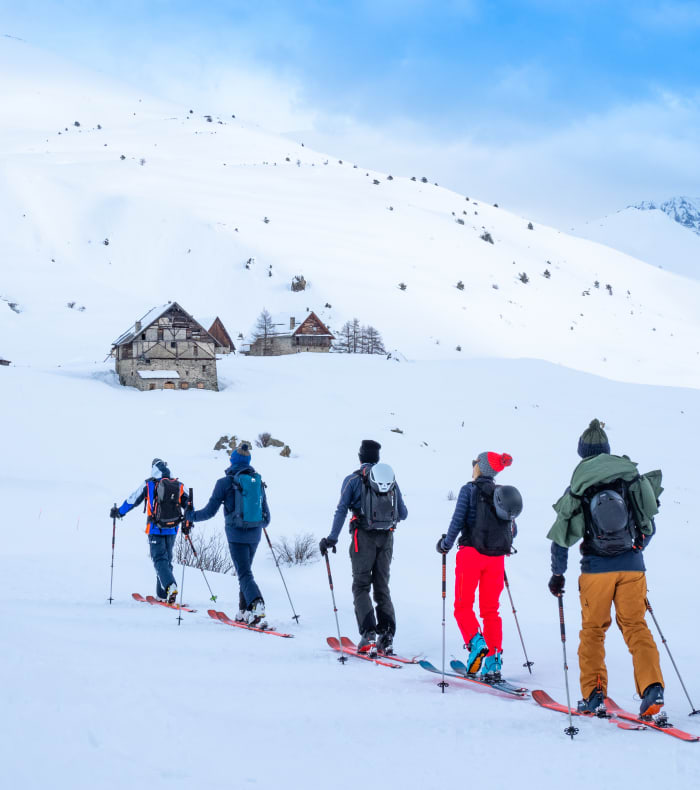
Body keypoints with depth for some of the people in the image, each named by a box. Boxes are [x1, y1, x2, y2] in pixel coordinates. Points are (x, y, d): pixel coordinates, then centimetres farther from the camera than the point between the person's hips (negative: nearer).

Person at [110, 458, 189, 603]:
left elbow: (132, 499, 5)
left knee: (159, 559, -6)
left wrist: (118, 512, 20)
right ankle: (162, 595, 15)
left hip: (155, 529, -4)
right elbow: (188, 504, 11)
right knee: (167, 559, 13)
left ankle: (170, 585, -30)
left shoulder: (148, 484, -2)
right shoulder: (178, 486, 7)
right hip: (172, 530, 4)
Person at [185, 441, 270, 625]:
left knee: (244, 574, -6)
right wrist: (263, 523, 36)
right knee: (245, 570, 20)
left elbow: (210, 511, -4)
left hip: (236, 534, -5)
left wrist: (190, 515, 14)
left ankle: (256, 603, -31)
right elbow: (266, 516, 12)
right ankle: (244, 612, 20)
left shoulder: (226, 482, -7)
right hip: (255, 534, 5)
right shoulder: (258, 482, 6)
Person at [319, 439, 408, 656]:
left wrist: (332, 539, -7)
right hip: (386, 538, 3)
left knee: (361, 586, 2)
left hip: (364, 538, -3)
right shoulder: (392, 480, 8)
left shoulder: (353, 480, -2)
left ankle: (368, 634, -13)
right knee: (382, 587, 11)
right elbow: (403, 514, 10)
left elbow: (342, 510, -8)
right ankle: (387, 637, 1)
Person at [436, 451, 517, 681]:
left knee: (463, 605, 5)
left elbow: (458, 521, -10)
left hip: (472, 553, -5)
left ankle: (476, 643, -19)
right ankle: (493, 664, 3)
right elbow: (512, 531, 13)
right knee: (490, 609, 9)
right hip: (496, 557, 5)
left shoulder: (469, 490, -4)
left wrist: (445, 545, 4)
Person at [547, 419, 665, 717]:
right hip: (632, 566, 1)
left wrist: (557, 574, 12)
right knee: (636, 626, 5)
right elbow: (649, 527, 16)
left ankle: (593, 695, 5)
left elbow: (561, 537, 1)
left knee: (592, 629, 11)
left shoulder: (577, 489, 1)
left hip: (597, 568, -1)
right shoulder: (633, 479, 7)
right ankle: (652, 688, -12)